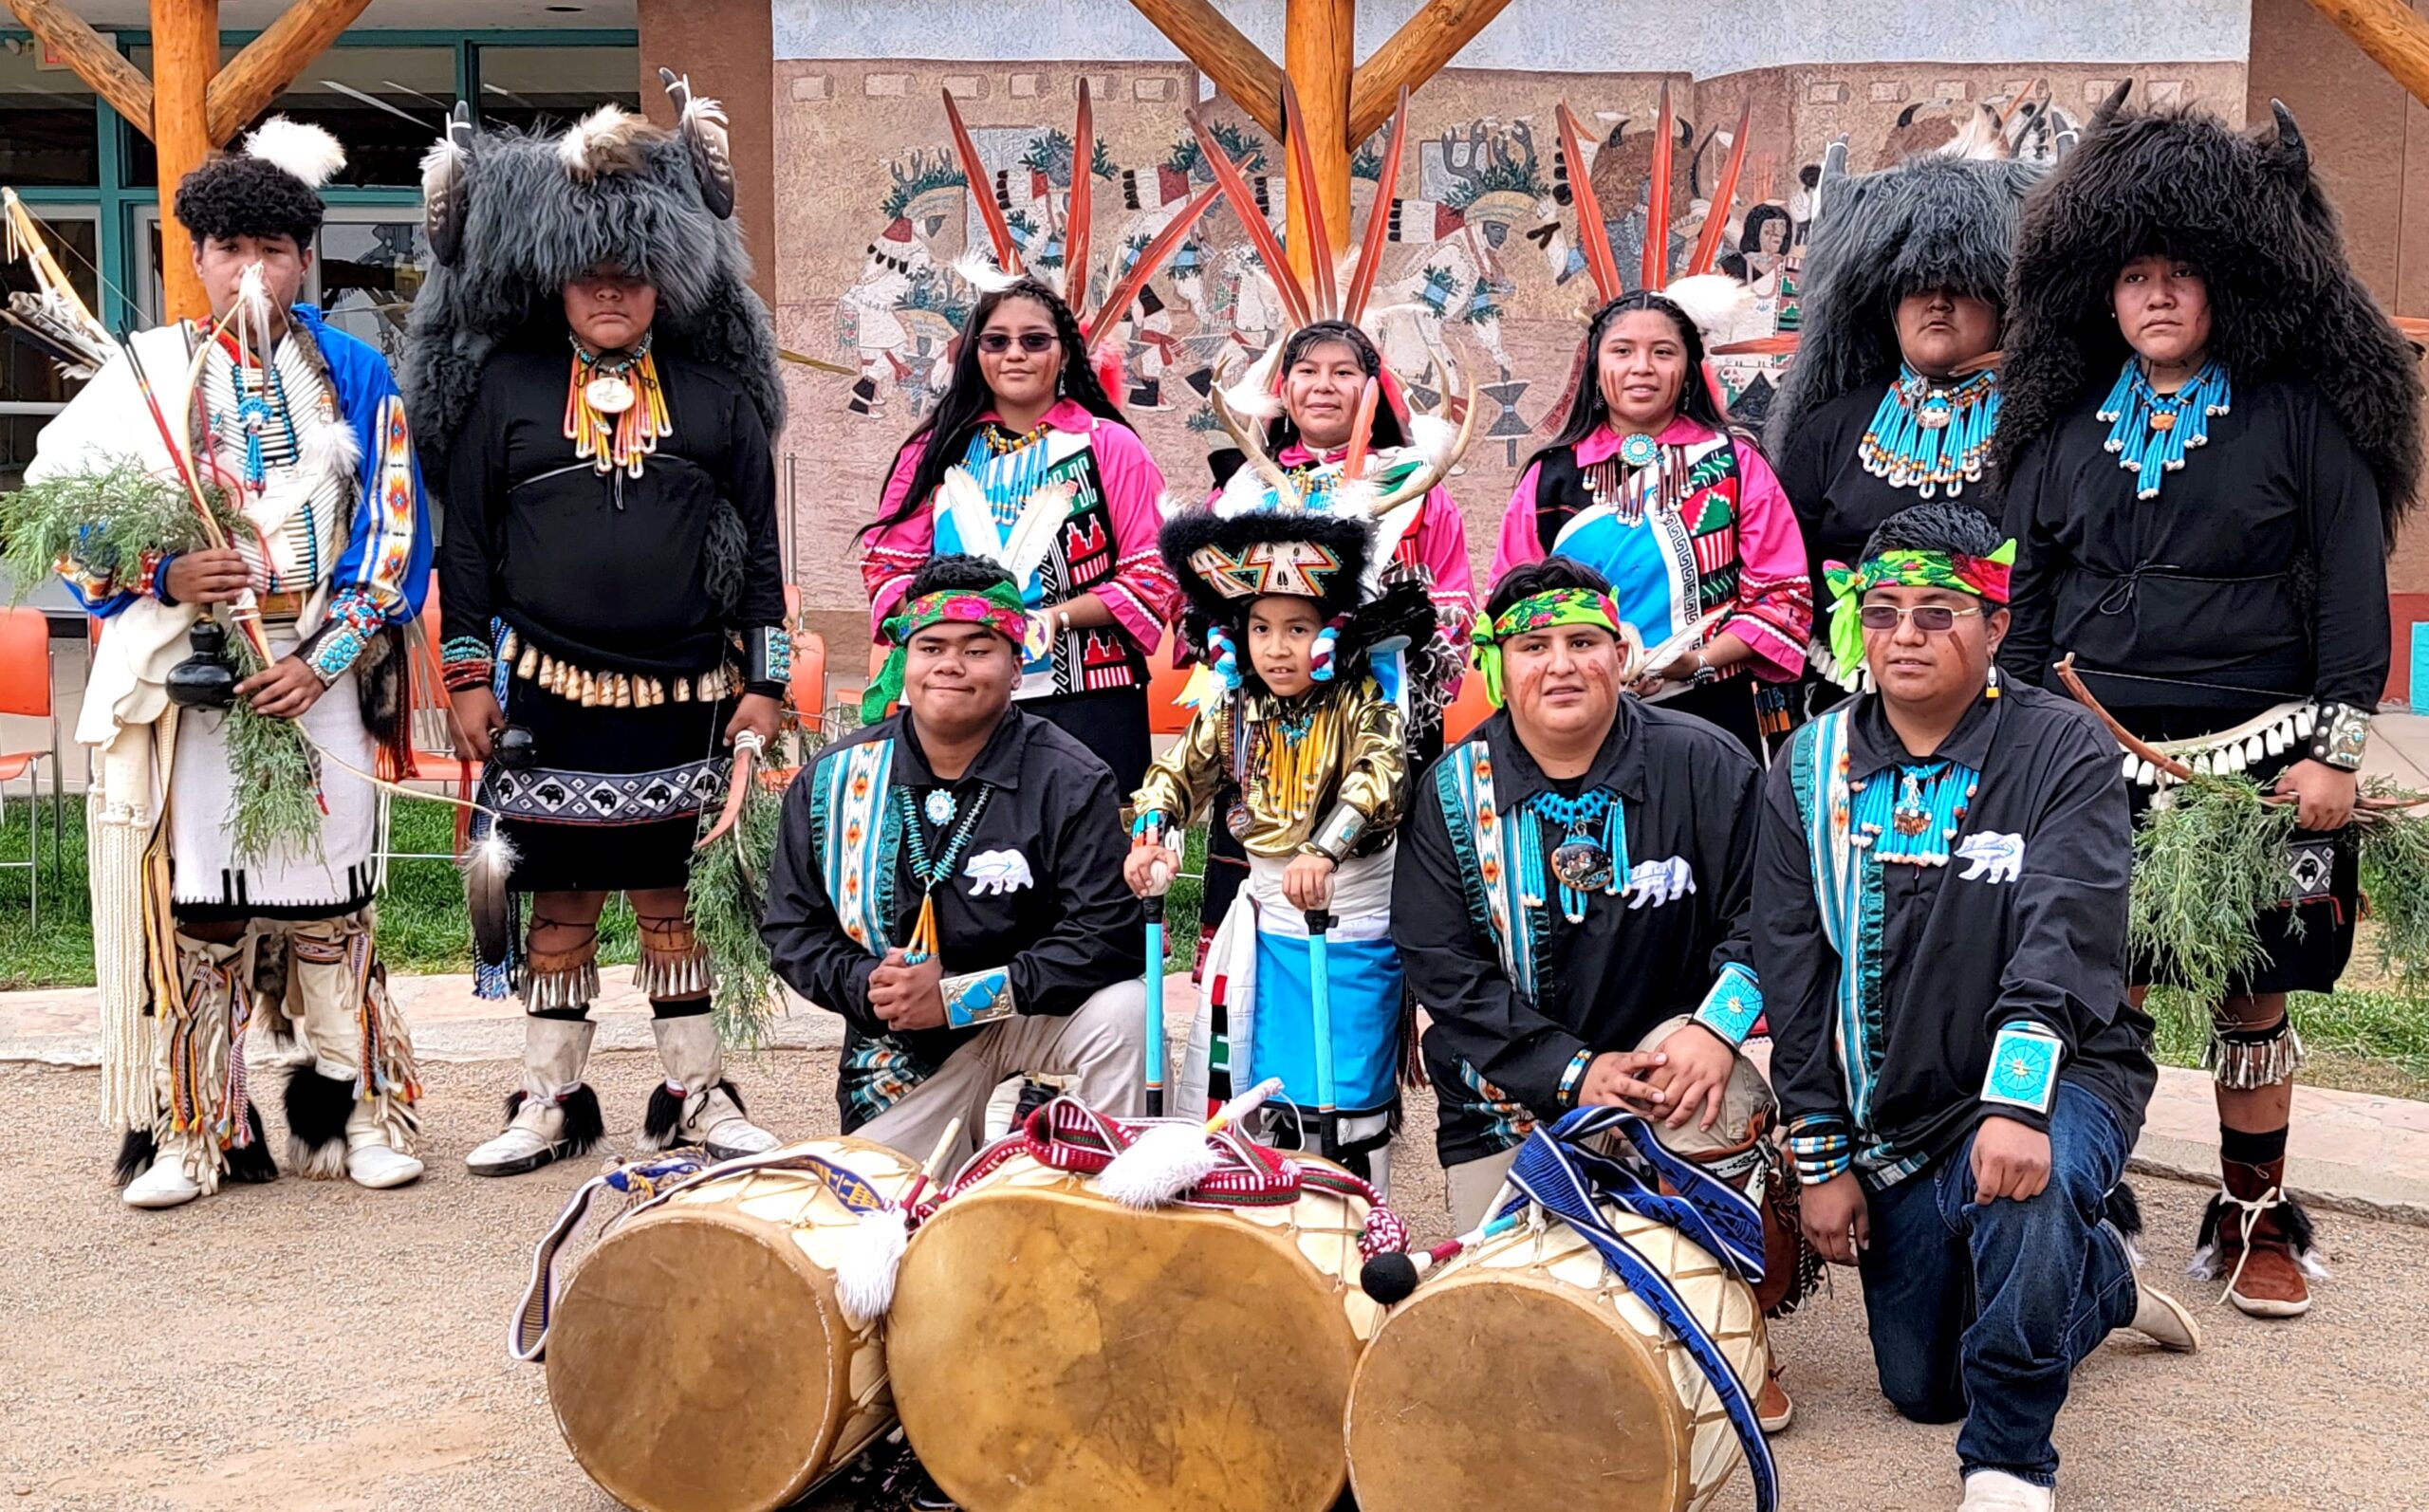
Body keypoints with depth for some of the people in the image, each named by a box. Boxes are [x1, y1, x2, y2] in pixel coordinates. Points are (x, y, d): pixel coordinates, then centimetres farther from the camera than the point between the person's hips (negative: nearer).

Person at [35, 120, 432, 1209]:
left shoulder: (353, 377, 8)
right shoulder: (145, 374, 7)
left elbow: (394, 530, 3)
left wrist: (324, 658, -7)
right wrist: (163, 575, -12)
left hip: (317, 678, 0)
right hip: (182, 682, 0)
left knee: (327, 896, 1)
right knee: (195, 900, 0)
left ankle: (353, 1109, 14)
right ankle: (193, 1130, 9)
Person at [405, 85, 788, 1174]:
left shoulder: (717, 389, 6)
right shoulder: (504, 383, 5)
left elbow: (758, 542, 7)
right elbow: (467, 539, 5)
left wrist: (761, 681, 2)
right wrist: (469, 674, 0)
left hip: (685, 693, 1)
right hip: (548, 692, 0)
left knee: (675, 896, 8)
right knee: (560, 901, 6)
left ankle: (696, 1096, 19)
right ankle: (551, 1101, 18)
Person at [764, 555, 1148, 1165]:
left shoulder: (1071, 782, -14)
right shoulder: (833, 780, -3)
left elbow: (1109, 936, -21)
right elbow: (792, 928, 1)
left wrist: (960, 995, -26)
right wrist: (862, 985, -20)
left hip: (1028, 1016, -3)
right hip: (900, 1049, 3)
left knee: (1122, 1010, -31)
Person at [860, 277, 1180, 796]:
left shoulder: (1110, 446, 6)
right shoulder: (936, 450, 14)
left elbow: (1151, 579, 1)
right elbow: (887, 567, 11)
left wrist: (1057, 617, -14)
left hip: (1086, 700, -2)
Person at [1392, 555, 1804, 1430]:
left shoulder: (1704, 767, -5)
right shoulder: (1454, 791, -4)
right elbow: (1441, 966, -8)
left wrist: (1714, 1028, -24)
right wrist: (1573, 1072, -19)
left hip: (1664, 1062, 0)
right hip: (1512, 1092, 1)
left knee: (1716, 1104, -34)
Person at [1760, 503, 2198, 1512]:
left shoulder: (2063, 751, -10)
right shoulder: (1813, 771, 0)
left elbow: (2065, 936, -24)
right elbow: (1793, 977, 1)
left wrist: (2017, 1101, -38)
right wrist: (1822, 1159, -2)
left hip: (2053, 1082, -4)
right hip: (1895, 1114, 5)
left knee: (2025, 1195, -39)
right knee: (1923, 1389, 10)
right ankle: (2099, 1273, 39)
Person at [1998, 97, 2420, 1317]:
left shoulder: (2300, 417, 0)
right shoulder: (2067, 427, 10)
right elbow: (2030, 598, 14)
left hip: (2253, 755, -2)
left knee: (2253, 990, 5)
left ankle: (2255, 1217, 20)